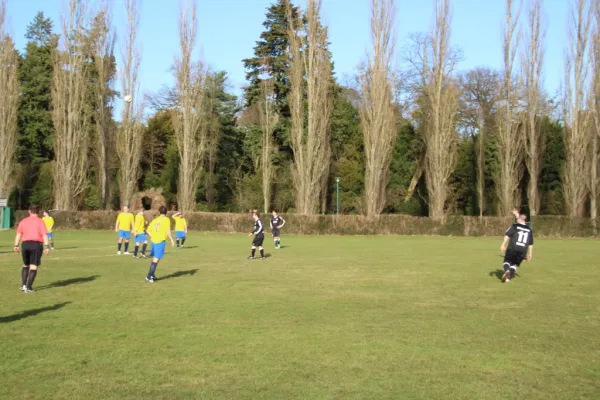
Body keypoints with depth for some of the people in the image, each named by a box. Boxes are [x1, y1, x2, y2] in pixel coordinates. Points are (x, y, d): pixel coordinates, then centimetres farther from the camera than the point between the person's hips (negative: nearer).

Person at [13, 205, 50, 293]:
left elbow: (18, 234, 8)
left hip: (25, 244, 4)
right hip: (36, 244, -4)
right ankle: (28, 287, -5)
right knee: (33, 267, 0)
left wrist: (16, 245, 11)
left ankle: (23, 285, 11)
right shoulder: (40, 222, -1)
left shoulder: (23, 221, 10)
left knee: (25, 265, 21)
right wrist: (46, 247, -11)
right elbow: (45, 235, -10)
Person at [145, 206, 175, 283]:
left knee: (154, 259, 19)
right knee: (156, 259, -5)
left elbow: (148, 231, 13)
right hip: (160, 241, -6)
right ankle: (149, 276, -10)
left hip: (153, 241, 6)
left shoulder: (154, 220, 14)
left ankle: (152, 275, 26)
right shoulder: (166, 219, -3)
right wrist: (172, 240, -9)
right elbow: (168, 230, -15)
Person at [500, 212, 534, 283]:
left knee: (507, 261, 12)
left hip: (512, 249, -3)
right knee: (515, 264, 14)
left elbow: (507, 235, -8)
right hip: (522, 251, 3)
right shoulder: (529, 230, 15)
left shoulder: (515, 226, 3)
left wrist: (503, 245, -10)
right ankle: (508, 277, -1)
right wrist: (530, 254, 22)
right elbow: (531, 244, 17)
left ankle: (507, 270, -18)